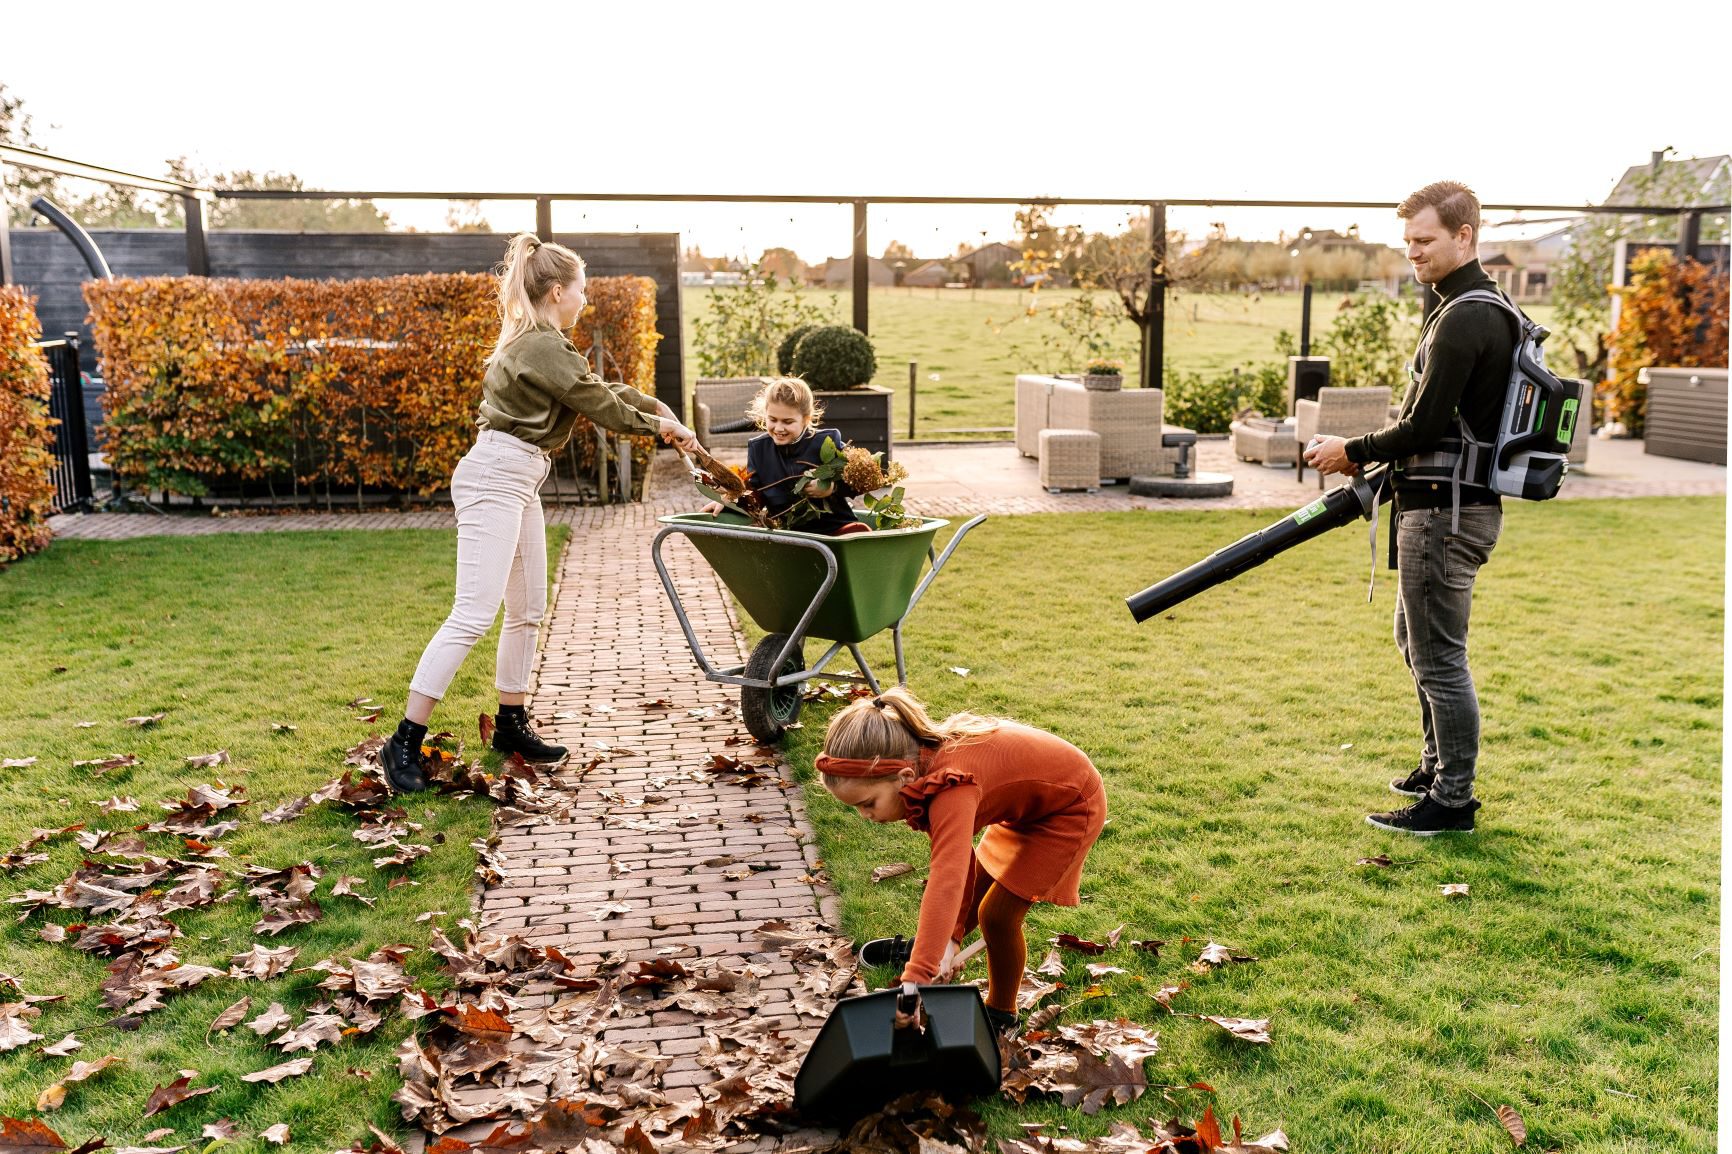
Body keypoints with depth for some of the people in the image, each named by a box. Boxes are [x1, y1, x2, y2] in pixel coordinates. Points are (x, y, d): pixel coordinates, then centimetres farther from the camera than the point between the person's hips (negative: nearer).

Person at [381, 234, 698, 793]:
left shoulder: (542, 344, 18)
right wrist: (657, 425, 7)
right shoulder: (542, 348, -14)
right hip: (495, 478, -11)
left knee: (528, 609, 14)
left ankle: (511, 724, 25)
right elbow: (603, 407, -9)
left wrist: (662, 411, 17)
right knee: (474, 614, -14)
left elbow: (605, 388, 24)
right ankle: (404, 742, -12)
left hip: (519, 483, 11)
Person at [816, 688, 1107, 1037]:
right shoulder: (924, 759, -15)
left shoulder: (951, 789, -42)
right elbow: (958, 857, -11)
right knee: (974, 887, 21)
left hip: (1071, 808, -8)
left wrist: (914, 979, -58)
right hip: (1029, 798, 8)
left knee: (997, 914, -7)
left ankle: (1001, 1014, 18)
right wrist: (951, 938, -18)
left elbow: (946, 883, -52)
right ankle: (920, 949, 48)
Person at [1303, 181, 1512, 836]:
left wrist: (1353, 452, -7)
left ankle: (1453, 800, 7)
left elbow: (1425, 426, -21)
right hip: (1447, 505, 11)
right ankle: (1438, 766, 35)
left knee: (1440, 658, -3)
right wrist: (1373, 457, 11)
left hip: (1446, 512, -11)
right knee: (1416, 641, 22)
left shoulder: (1462, 320, -18)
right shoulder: (1489, 310, 15)